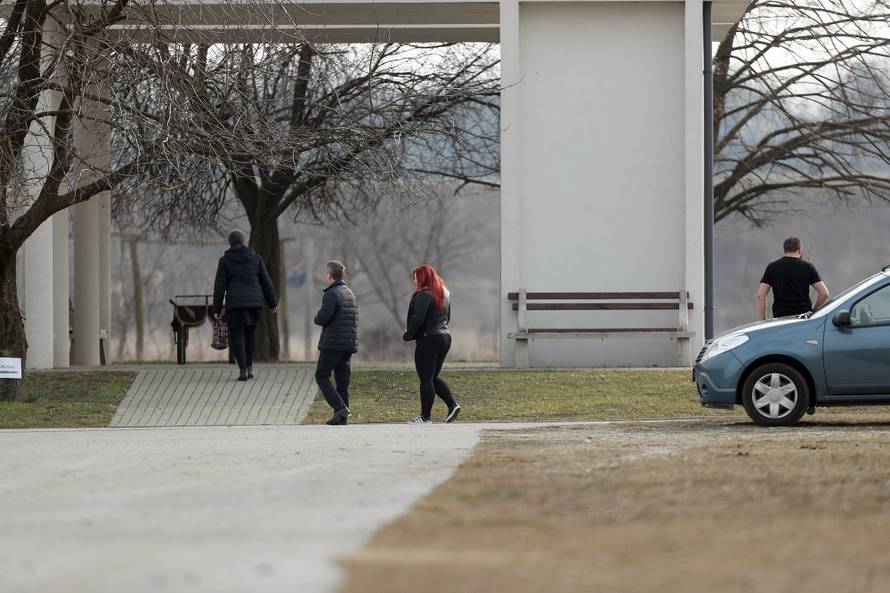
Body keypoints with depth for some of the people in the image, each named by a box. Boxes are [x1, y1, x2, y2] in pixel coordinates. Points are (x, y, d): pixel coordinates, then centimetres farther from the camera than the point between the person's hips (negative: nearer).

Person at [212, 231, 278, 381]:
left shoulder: (225, 260, -1)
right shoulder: (255, 258, 6)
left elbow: (219, 286, -2)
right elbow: (266, 281, 6)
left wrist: (217, 308, 3)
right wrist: (273, 303, 13)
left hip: (235, 303, -3)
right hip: (254, 302, 3)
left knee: (237, 336, 4)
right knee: (250, 332, 20)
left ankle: (242, 370, -7)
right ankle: (249, 367, 17)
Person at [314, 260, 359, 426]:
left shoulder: (331, 294, -13)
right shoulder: (350, 294, 14)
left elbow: (322, 318, -19)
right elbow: (355, 318, 17)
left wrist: (317, 318, 2)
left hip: (333, 343, -8)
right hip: (349, 344, 8)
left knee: (321, 376, 0)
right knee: (342, 380, 9)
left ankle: (340, 407, -15)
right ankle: (342, 417, 7)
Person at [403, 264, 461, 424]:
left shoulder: (423, 295, -15)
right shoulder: (444, 293, 14)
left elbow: (418, 319, -21)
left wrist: (408, 335, -7)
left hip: (428, 339, -9)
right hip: (445, 337, 9)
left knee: (426, 379, -2)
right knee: (433, 377, 17)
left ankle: (425, 417, 1)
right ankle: (452, 404, 3)